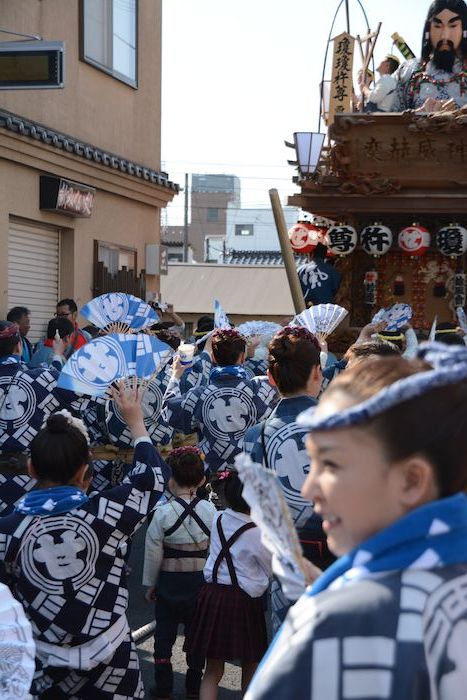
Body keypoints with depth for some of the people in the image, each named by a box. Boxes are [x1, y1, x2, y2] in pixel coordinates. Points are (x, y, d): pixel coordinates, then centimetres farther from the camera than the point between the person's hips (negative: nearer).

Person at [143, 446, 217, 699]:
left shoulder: (163, 512, -15)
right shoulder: (210, 510, -8)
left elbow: (153, 553, -8)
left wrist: (150, 584, 4)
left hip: (169, 581, -2)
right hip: (200, 580, 2)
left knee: (165, 633, 10)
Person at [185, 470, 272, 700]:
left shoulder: (218, 519, 1)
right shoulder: (257, 534, -14)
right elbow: (273, 570, -2)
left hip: (212, 595, 5)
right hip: (243, 601, -5)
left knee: (213, 670, 9)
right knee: (250, 667, 16)